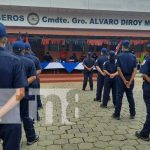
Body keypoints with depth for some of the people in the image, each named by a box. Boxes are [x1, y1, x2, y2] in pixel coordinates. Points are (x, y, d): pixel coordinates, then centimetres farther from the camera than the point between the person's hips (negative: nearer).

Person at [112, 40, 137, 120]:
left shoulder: (119, 56, -7)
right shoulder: (133, 56, 2)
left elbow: (119, 69, -13)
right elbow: (135, 70, -5)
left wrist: (124, 80, -10)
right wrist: (130, 81, -8)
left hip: (122, 79, -3)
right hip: (130, 79, 3)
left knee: (119, 97, 3)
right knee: (130, 96, 14)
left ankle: (117, 114, 9)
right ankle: (132, 114, 22)